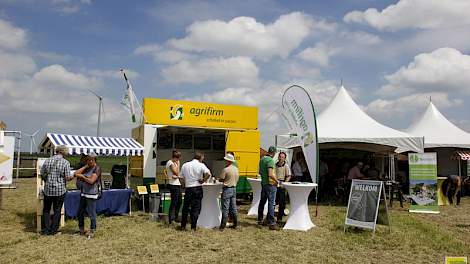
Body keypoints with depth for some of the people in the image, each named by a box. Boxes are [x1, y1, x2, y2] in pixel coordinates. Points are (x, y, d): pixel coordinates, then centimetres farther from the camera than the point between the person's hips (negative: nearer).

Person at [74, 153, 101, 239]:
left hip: (91, 194, -8)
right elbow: (76, 173, 1)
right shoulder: (86, 168, 13)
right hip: (83, 193, 8)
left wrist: (82, 176, -8)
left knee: (92, 213, -2)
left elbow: (91, 181, -18)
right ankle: (81, 230, 29)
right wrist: (85, 166, -1)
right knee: (80, 212, 14)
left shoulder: (97, 169, -9)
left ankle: (92, 231, 11)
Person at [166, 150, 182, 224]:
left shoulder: (174, 163, 18)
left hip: (177, 184, 10)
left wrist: (177, 176, -9)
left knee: (179, 201, 15)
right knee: (174, 202, -6)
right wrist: (178, 165, -8)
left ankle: (175, 217, 27)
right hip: (173, 185, -10)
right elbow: (176, 173, -16)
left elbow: (177, 174, 13)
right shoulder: (170, 163, -11)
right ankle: (171, 219, 0)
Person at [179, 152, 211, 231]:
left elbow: (182, 178, 10)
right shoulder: (201, 165, -5)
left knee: (185, 207, 15)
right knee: (196, 208, 5)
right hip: (197, 188, -3)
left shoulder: (185, 165, 8)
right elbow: (208, 174, -21)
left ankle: (183, 226, 21)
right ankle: (193, 227, 5)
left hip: (188, 188, 3)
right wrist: (203, 180, -8)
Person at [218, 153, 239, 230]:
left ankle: (223, 226, 0)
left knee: (225, 209, -3)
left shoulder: (225, 169, -16)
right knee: (233, 207, 14)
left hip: (227, 189, -7)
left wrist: (223, 179, 10)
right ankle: (235, 224, 19)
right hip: (234, 188, 7)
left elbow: (220, 179, -11)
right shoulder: (236, 169, 7)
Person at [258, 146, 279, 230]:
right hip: (270, 184, -8)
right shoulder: (270, 160, -18)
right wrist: (276, 180, -11)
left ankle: (260, 220, 26)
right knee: (271, 203, -5)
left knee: (262, 201, 16)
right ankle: (271, 223, -4)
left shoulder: (262, 159, 9)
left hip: (263, 183, 9)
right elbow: (270, 174, -25)